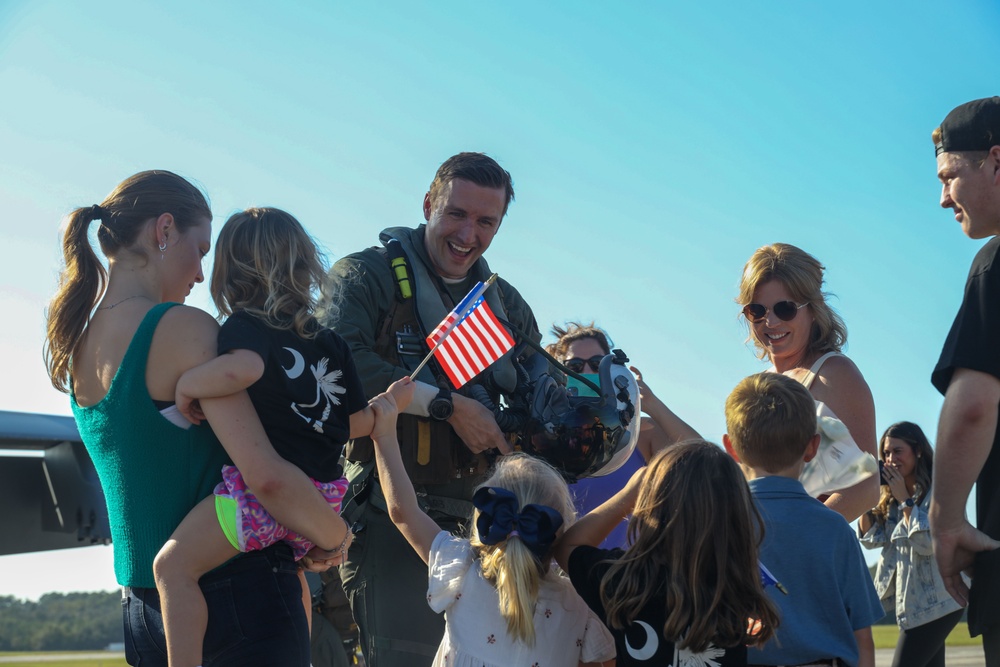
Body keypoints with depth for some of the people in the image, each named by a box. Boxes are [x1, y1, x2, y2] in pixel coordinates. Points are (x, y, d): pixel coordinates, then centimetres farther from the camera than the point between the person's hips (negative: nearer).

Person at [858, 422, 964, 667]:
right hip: (913, 601, 8)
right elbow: (872, 538, 7)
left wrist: (904, 500, -18)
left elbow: (930, 542, -22)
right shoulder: (893, 495, 10)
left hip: (935, 602, -8)